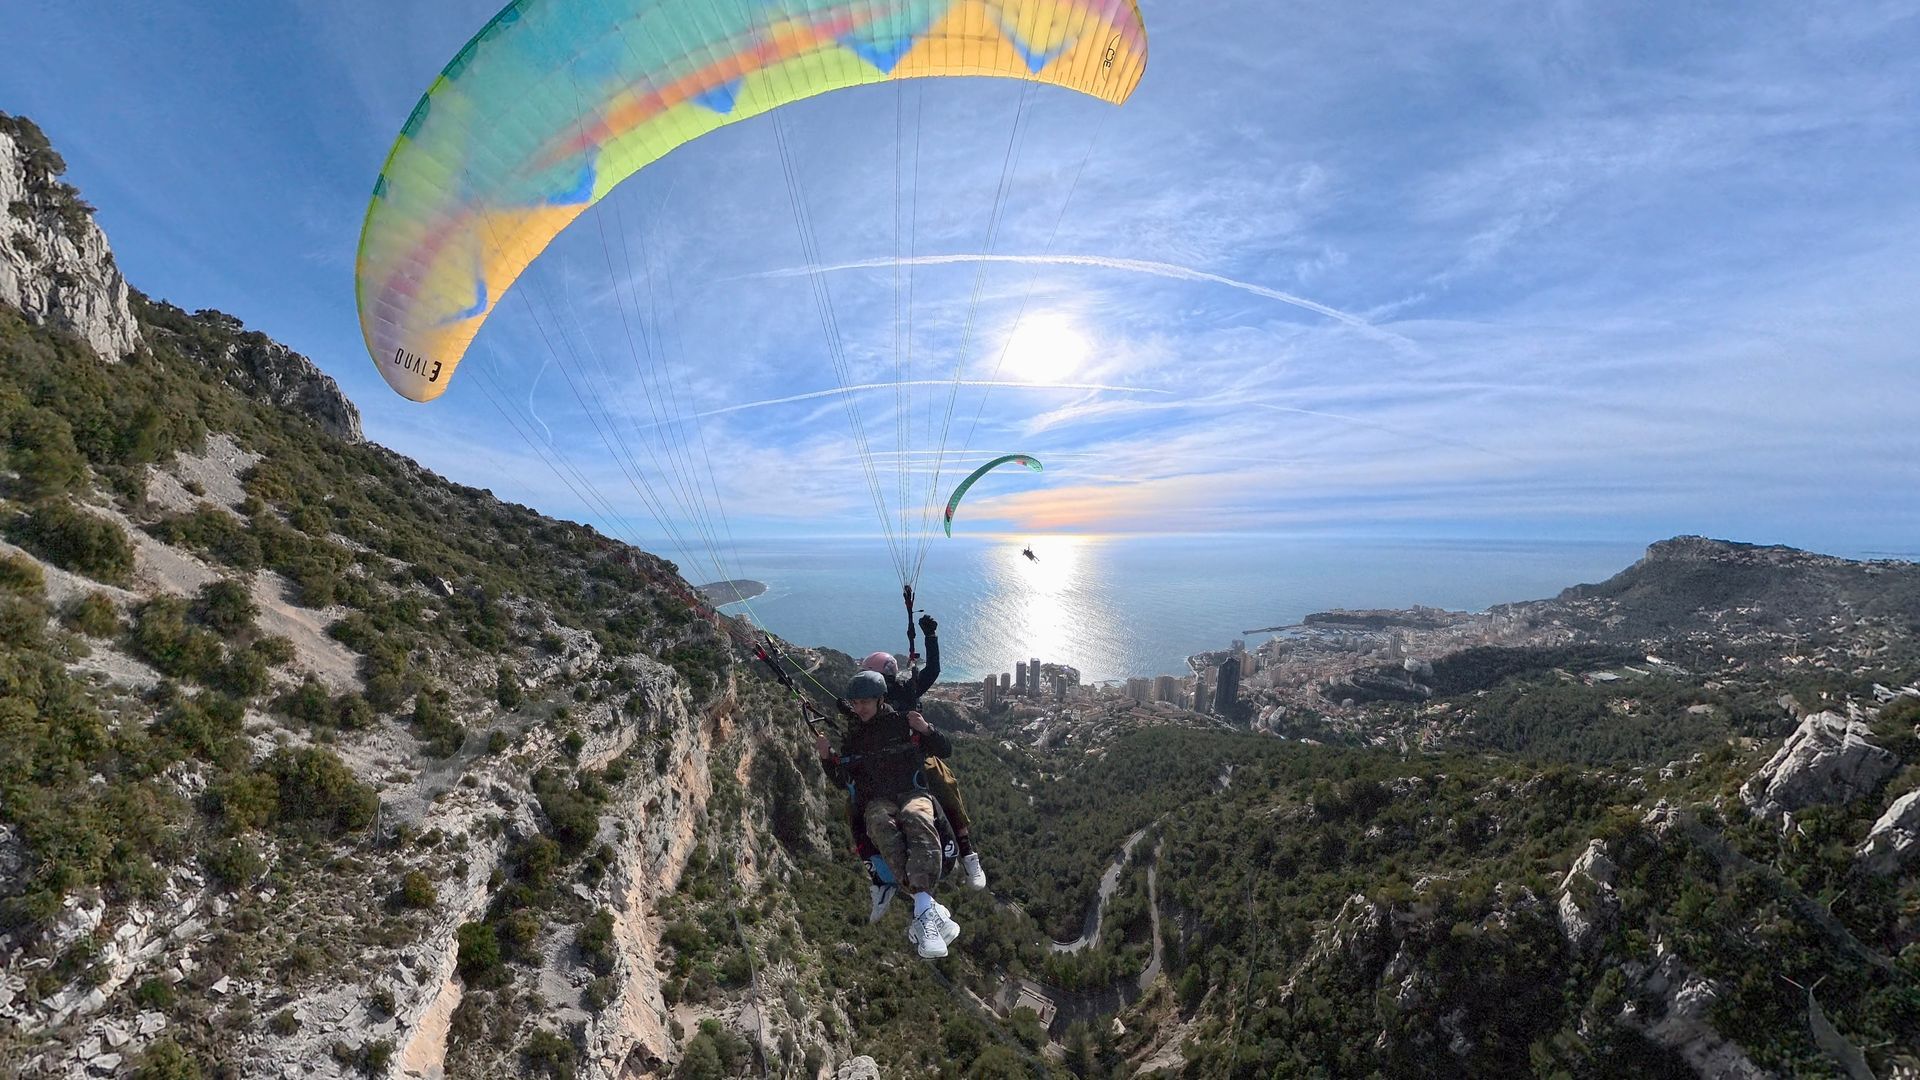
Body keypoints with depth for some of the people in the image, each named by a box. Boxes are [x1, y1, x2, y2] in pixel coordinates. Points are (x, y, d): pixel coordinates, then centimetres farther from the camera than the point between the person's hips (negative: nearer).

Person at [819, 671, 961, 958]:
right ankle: (930, 907, -49)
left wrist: (926, 730, -6)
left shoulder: (903, 723, 11)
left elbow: (946, 751, 13)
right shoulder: (852, 736, 19)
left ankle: (923, 912, -52)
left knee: (918, 818, -40)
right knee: (882, 825, -38)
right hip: (876, 801, 1)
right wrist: (827, 758, 2)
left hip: (912, 792, -1)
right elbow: (843, 782, 20)